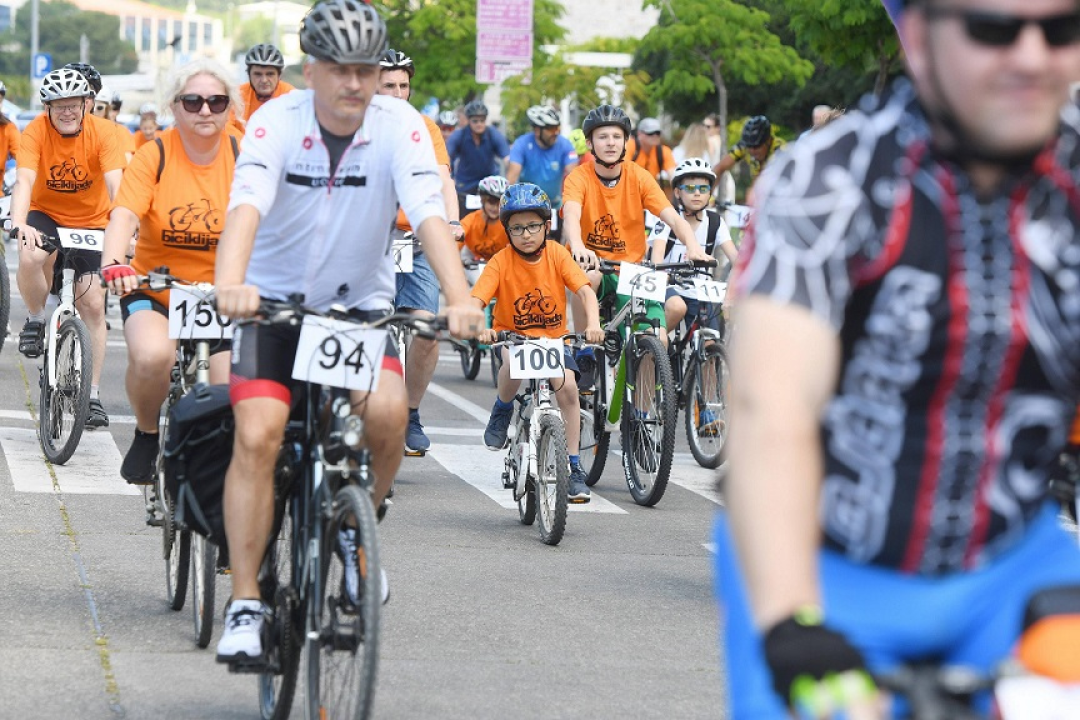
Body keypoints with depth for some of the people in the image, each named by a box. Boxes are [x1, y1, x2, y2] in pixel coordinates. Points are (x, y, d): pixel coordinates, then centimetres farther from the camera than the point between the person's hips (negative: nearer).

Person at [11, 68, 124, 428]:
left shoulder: (102, 132, -19)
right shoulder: (36, 132, -19)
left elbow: (116, 184, -28)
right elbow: (24, 181, -30)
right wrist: (19, 225, -48)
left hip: (92, 223, 1)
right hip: (46, 214, -1)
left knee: (93, 306, -6)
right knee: (30, 258, -34)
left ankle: (93, 394, 5)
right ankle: (35, 320, -4)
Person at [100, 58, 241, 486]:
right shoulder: (154, 156, -9)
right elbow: (124, 215, -22)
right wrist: (113, 265, -42)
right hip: (154, 292, -1)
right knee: (152, 355, -31)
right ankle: (147, 434, -1)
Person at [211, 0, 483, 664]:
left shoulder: (399, 125, -15)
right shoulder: (276, 122, -18)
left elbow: (430, 213, -27)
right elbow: (247, 205, -34)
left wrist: (460, 297, -43)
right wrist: (230, 284, -53)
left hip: (361, 301, 1)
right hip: (275, 299, -1)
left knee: (389, 410, -26)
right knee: (257, 436, -17)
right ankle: (245, 605, -10)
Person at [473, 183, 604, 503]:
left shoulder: (556, 254, -8)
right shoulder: (501, 261, -12)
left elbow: (585, 290, -16)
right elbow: (476, 300, -22)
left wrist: (593, 324, -35)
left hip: (554, 338, 2)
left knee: (567, 385, -22)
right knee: (513, 363, -36)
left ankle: (573, 466, -10)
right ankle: (502, 410, -2)